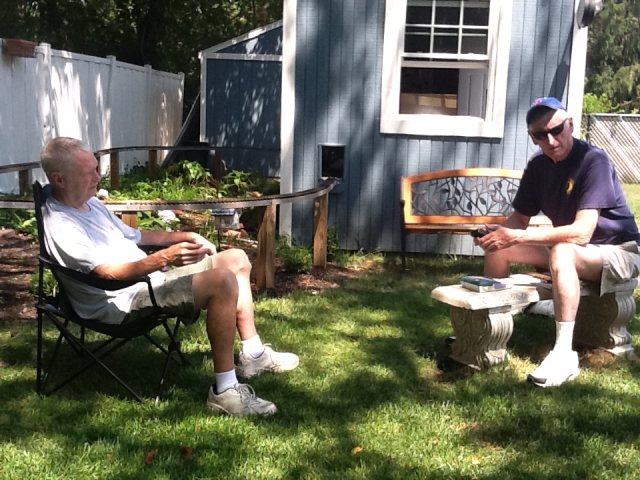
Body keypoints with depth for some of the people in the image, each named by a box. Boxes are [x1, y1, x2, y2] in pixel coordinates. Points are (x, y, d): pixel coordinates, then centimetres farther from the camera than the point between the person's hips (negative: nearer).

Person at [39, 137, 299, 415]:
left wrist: (184, 236, 15)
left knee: (236, 259, 12)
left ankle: (253, 355, 19)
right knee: (222, 281, -30)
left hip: (149, 279, 11)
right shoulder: (61, 228, -20)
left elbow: (132, 236, 24)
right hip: (125, 301, -11)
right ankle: (224, 393, -25)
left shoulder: (89, 203, 13)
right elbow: (111, 272, -30)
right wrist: (164, 258, -42)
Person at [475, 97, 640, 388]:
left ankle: (564, 355, -35)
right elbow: (521, 218, 4)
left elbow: (581, 233, -33)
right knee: (497, 246, -4)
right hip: (568, 250, 7)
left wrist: (515, 237, -36)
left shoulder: (593, 161, -24)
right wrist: (499, 232, -20)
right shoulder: (538, 165, -3)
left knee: (560, 252, -38)